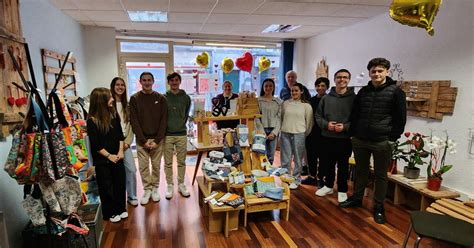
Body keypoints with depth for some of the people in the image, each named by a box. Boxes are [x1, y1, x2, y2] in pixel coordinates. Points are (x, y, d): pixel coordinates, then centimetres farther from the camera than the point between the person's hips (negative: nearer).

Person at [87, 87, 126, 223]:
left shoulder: (113, 114, 0)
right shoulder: (92, 120, -15)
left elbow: (120, 134, 5)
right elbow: (95, 144, -13)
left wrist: (120, 151, -4)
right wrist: (109, 156, -12)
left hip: (117, 157, 5)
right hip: (102, 160, -4)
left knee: (120, 183, 12)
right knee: (106, 186, 9)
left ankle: (120, 208, 30)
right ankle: (110, 213, 25)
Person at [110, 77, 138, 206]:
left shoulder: (127, 104, 12)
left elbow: (130, 125, 9)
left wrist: (127, 142, -1)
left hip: (125, 143, 4)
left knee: (131, 170, 2)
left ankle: (132, 196, 18)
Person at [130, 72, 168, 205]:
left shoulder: (160, 98, 1)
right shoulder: (134, 99, 0)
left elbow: (164, 120, -3)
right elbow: (134, 121, -4)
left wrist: (157, 140, -10)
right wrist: (144, 140, -11)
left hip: (158, 139, 0)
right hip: (141, 140, 0)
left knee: (156, 165, 8)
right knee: (143, 166, 5)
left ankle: (155, 188, 24)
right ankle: (147, 189, 20)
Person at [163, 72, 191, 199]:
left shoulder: (186, 98, 4)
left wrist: (181, 125, 7)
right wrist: (164, 129, 2)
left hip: (182, 134, 2)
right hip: (167, 135, -1)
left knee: (181, 162, 9)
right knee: (168, 163, 6)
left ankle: (181, 185, 22)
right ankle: (169, 186, 19)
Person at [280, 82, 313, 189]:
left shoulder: (306, 105, 0)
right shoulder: (285, 103, 7)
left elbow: (309, 122, 4)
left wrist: (304, 134, 8)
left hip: (299, 134, -2)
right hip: (285, 134, 2)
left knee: (297, 158, 5)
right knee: (285, 158, 7)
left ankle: (296, 180, 18)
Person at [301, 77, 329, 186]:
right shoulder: (311, 100, 11)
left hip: (323, 132, -5)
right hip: (311, 132, 5)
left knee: (322, 155, 4)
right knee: (311, 155, 11)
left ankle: (320, 179, 16)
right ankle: (311, 176, 25)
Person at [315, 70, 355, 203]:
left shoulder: (354, 98, -3)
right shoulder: (326, 98, 5)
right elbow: (318, 116, 8)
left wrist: (345, 127, -17)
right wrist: (326, 124, -10)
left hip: (345, 139, -3)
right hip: (327, 138, 3)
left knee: (343, 166, 9)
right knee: (327, 164, 15)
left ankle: (342, 190, 25)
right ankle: (328, 186, 34)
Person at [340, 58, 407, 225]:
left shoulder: (396, 92, -4)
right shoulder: (363, 91, 8)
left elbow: (400, 118, -5)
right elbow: (354, 115, 14)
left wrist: (393, 138, -9)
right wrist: (353, 133, 7)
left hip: (382, 142, -4)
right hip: (360, 140, 4)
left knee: (380, 175, 8)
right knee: (360, 171, 16)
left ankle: (379, 207, 20)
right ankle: (356, 198, 31)